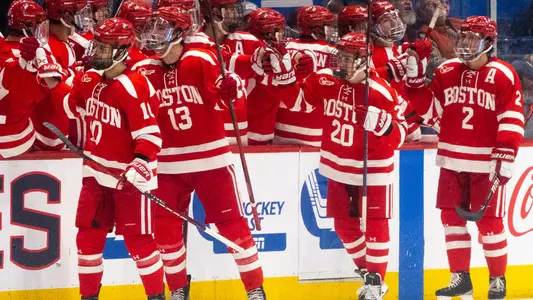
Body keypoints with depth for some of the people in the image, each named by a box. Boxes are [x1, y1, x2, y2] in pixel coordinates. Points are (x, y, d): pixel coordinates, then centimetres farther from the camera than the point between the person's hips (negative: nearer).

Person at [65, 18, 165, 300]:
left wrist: (141, 165, -34)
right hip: (97, 171, 8)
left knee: (138, 240, -1)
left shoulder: (134, 86, -21)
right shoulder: (91, 79, 5)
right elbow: (71, 108, 27)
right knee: (88, 236, 9)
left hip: (129, 175, -8)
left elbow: (149, 133, -25)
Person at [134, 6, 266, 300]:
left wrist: (232, 89, -34)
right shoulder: (145, 70, 0)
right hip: (168, 163, 4)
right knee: (165, 228, 4)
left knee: (233, 223, -2)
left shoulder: (202, 61, -11)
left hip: (210, 158, -3)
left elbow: (222, 100, -14)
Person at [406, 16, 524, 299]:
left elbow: (512, 120, -10)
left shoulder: (503, 76, -8)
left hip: (486, 163, -5)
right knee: (451, 217, 6)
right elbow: (430, 111, 7)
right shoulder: (446, 72, 6)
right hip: (452, 160, 5)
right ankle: (460, 277, 15)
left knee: (489, 221, -1)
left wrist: (506, 158, -15)